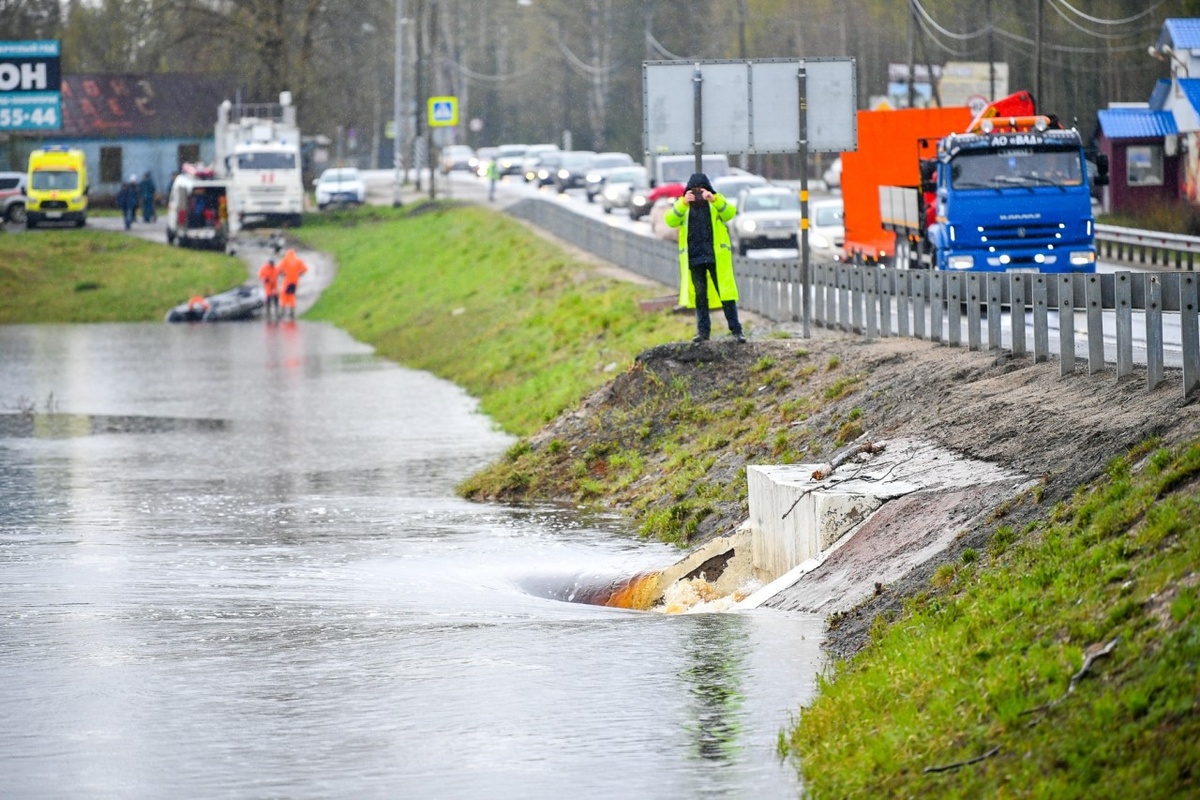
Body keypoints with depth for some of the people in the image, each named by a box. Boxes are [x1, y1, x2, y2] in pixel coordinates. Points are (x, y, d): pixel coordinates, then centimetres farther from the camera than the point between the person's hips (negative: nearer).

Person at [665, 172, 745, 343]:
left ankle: (736, 330, -4)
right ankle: (703, 330, 10)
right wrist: (683, 203, -26)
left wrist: (714, 200, -31)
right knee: (699, 295, 4)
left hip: (716, 256, -2)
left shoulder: (717, 204, 6)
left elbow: (730, 212, -14)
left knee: (726, 293, -5)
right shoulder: (683, 207, 9)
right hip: (694, 257, 2)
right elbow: (670, 220, -10)